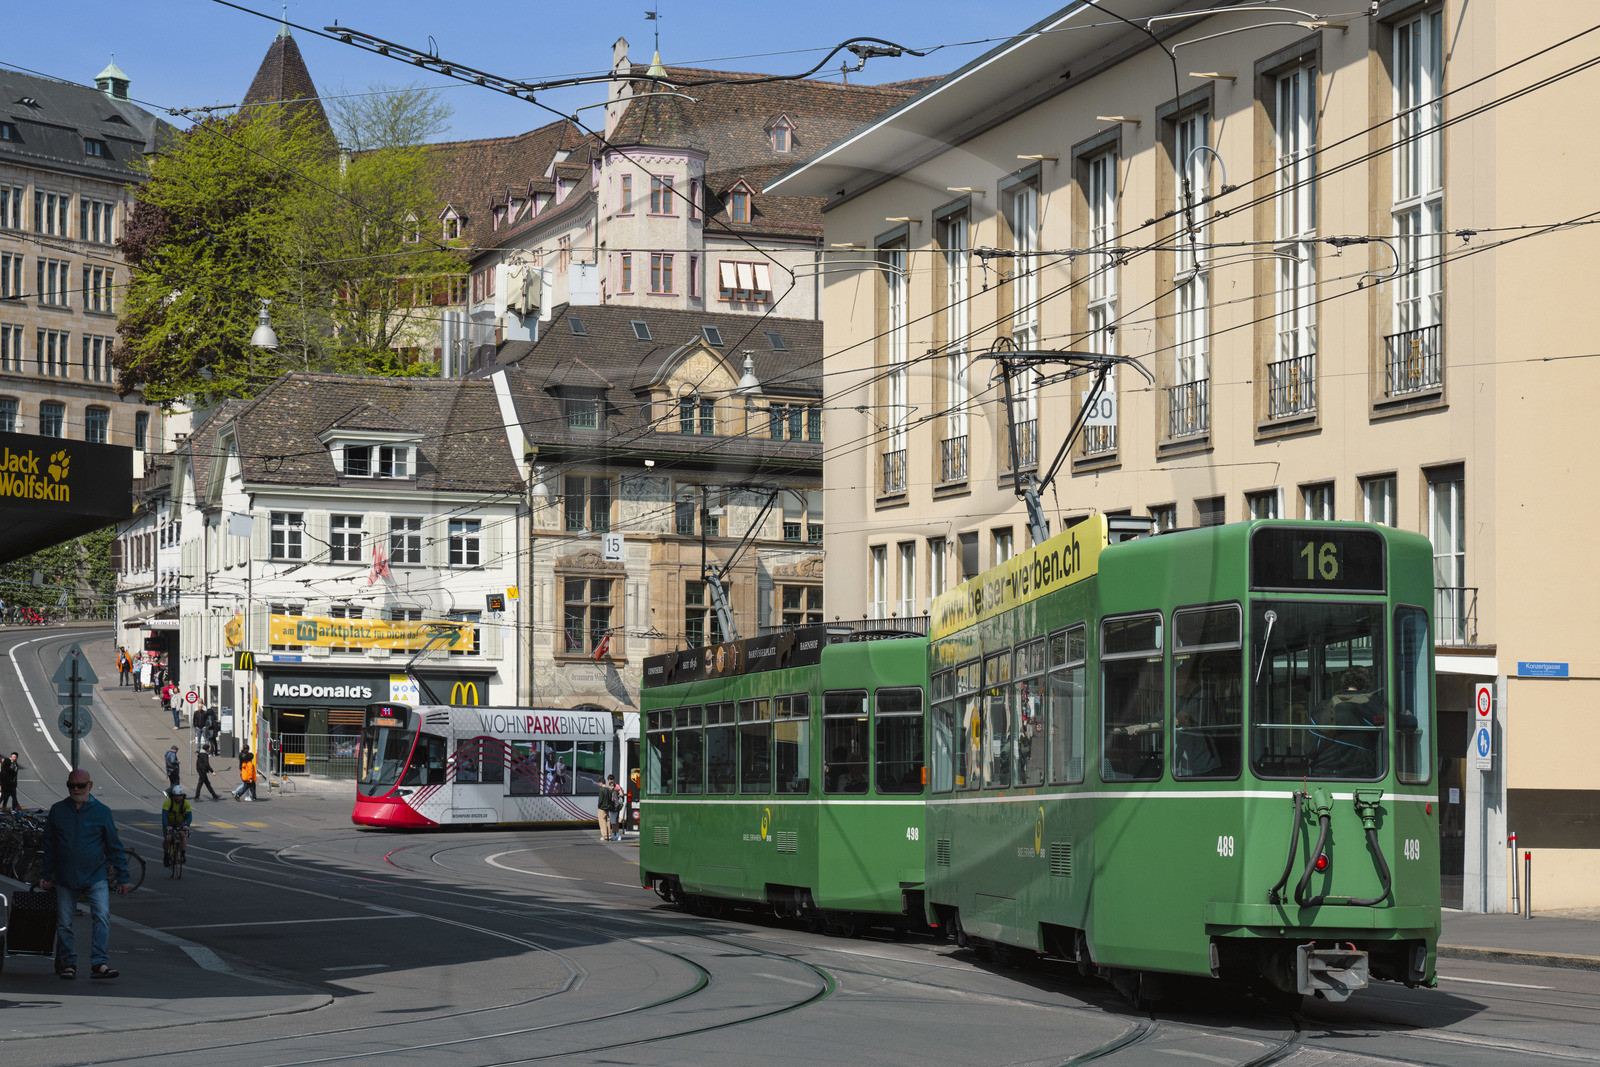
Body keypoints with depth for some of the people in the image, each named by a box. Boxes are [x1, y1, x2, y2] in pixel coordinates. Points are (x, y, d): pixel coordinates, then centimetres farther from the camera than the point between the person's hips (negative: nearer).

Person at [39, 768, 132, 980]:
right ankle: (68, 964, 18)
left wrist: (123, 878, 3)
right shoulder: (57, 810, 3)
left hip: (95, 878, -2)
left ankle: (100, 963, -18)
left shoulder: (102, 812, -1)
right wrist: (45, 875, 10)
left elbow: (114, 847, 4)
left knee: (102, 918, -16)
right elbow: (49, 846, 12)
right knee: (64, 923, 6)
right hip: (65, 879, 2)